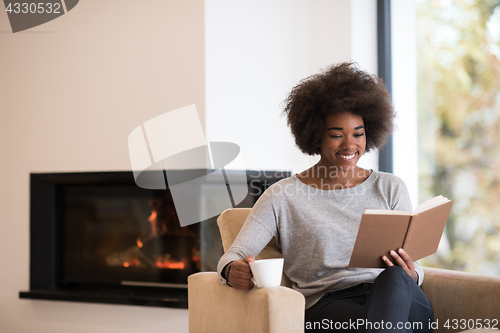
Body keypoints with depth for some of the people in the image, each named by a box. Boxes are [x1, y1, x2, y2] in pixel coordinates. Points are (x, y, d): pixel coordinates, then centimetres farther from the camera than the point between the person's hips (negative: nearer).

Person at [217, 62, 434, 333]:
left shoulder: (390, 188, 18)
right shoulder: (283, 197, 10)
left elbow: (414, 268, 17)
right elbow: (232, 256, 3)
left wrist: (409, 276, -10)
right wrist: (234, 270, -24)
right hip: (326, 304, -5)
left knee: (395, 277, -35)